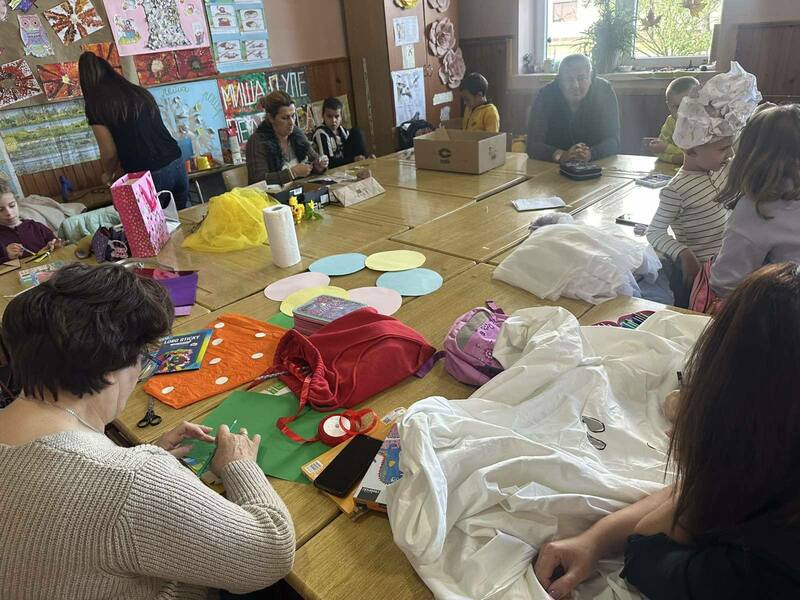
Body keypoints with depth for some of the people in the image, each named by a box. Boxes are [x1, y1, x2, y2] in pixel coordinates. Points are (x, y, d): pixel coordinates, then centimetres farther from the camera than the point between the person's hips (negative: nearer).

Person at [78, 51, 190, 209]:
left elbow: (109, 153, -1)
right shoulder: (140, 92, 14)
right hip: (176, 164, 5)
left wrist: (109, 174, 21)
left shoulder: (96, 105, -1)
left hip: (149, 176, -5)